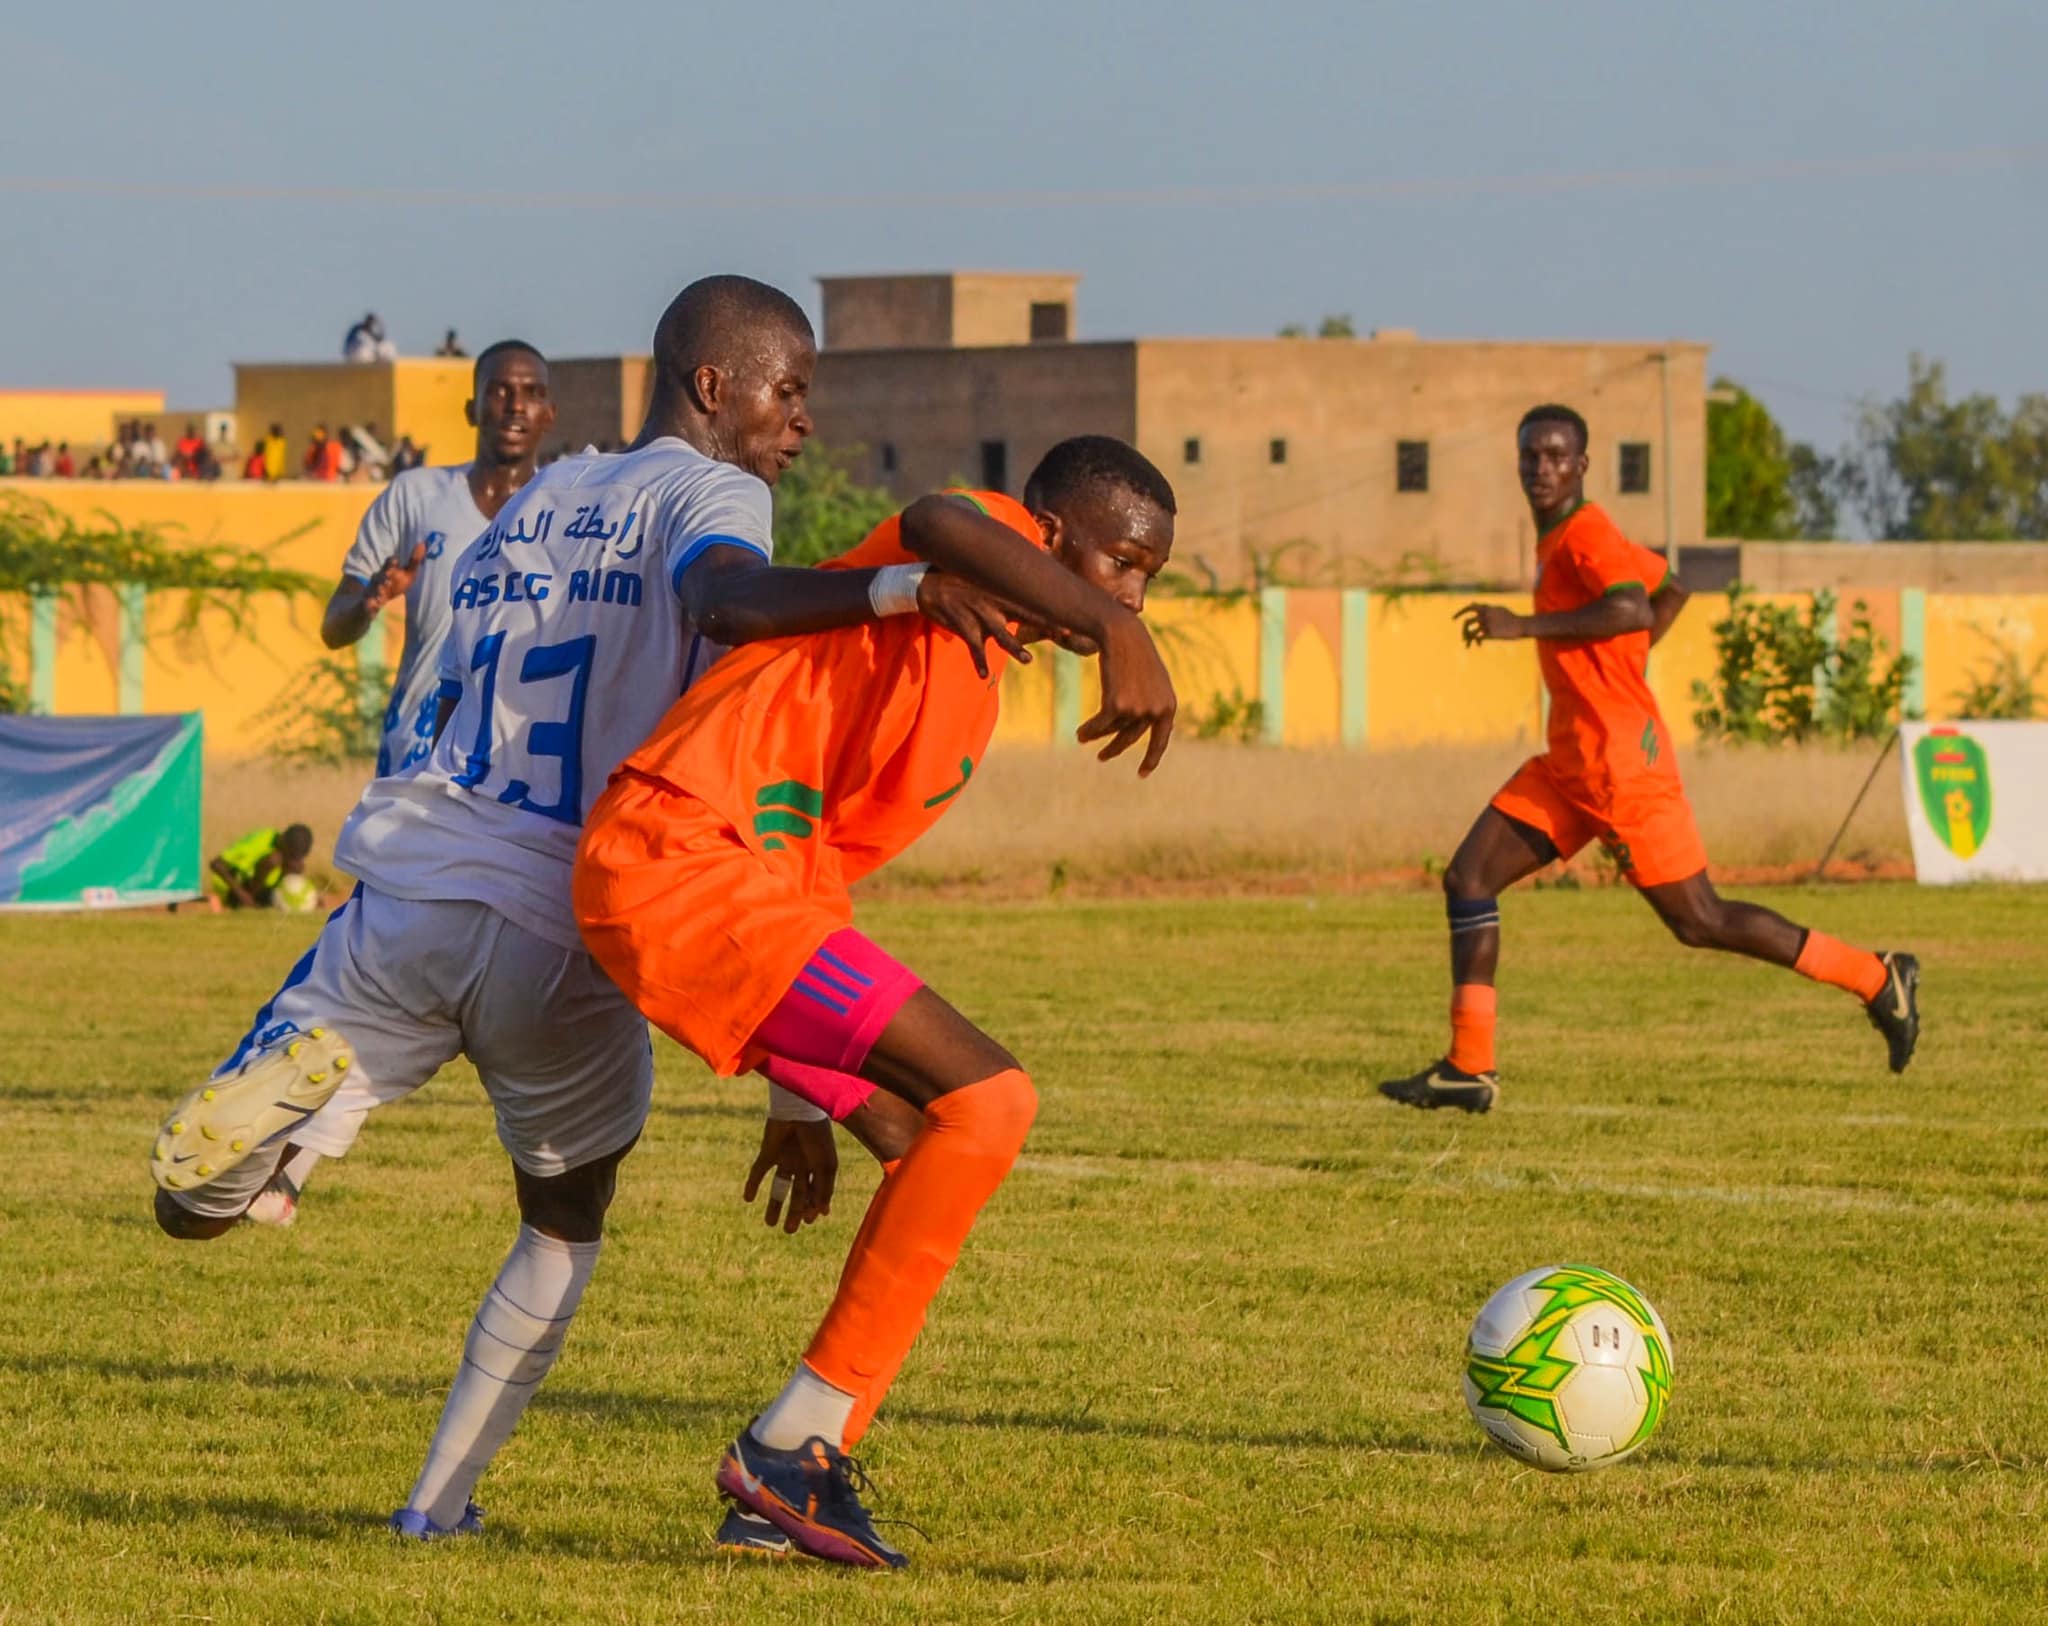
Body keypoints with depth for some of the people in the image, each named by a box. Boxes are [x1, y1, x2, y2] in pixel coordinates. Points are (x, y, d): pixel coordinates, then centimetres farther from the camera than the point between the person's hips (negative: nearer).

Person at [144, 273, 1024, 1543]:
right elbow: (727, 599, -23)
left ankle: (296, 1075, -25)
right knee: (564, 1230, 23)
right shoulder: (708, 493, 1)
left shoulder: (527, 507, 23)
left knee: (198, 1194, 6)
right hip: (567, 941, -4)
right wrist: (899, 588, -33)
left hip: (410, 904, 4)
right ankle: (444, 1496, 17)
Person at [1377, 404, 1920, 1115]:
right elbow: (1670, 590, 28)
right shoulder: (1560, 539, 16)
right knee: (1468, 877, 1)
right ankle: (1470, 1069, 0)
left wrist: (1522, 625, -29)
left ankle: (1876, 979, 6)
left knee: (1698, 922, -5)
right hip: (1571, 763, 10)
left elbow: (1632, 610, -32)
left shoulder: (1585, 535, -13)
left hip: (1620, 762, -10)